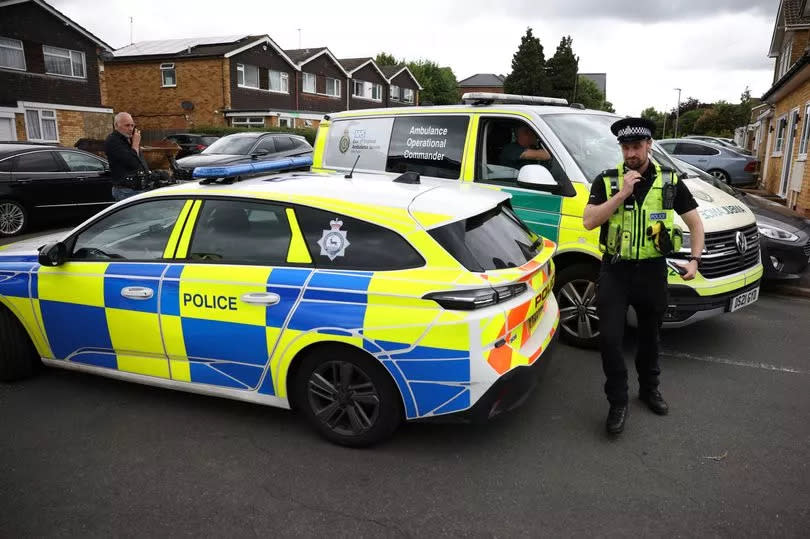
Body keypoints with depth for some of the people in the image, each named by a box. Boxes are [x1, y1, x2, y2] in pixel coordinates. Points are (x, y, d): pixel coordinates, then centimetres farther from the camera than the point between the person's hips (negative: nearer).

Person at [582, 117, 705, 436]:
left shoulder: (669, 182, 0)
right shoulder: (607, 181, -3)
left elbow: (695, 223, 6)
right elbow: (589, 222, -14)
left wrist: (694, 259, -6)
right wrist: (621, 194, -21)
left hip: (652, 271, 2)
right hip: (615, 270, -2)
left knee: (649, 336, 18)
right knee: (610, 339, -8)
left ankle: (649, 389, 40)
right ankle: (618, 402, 9)